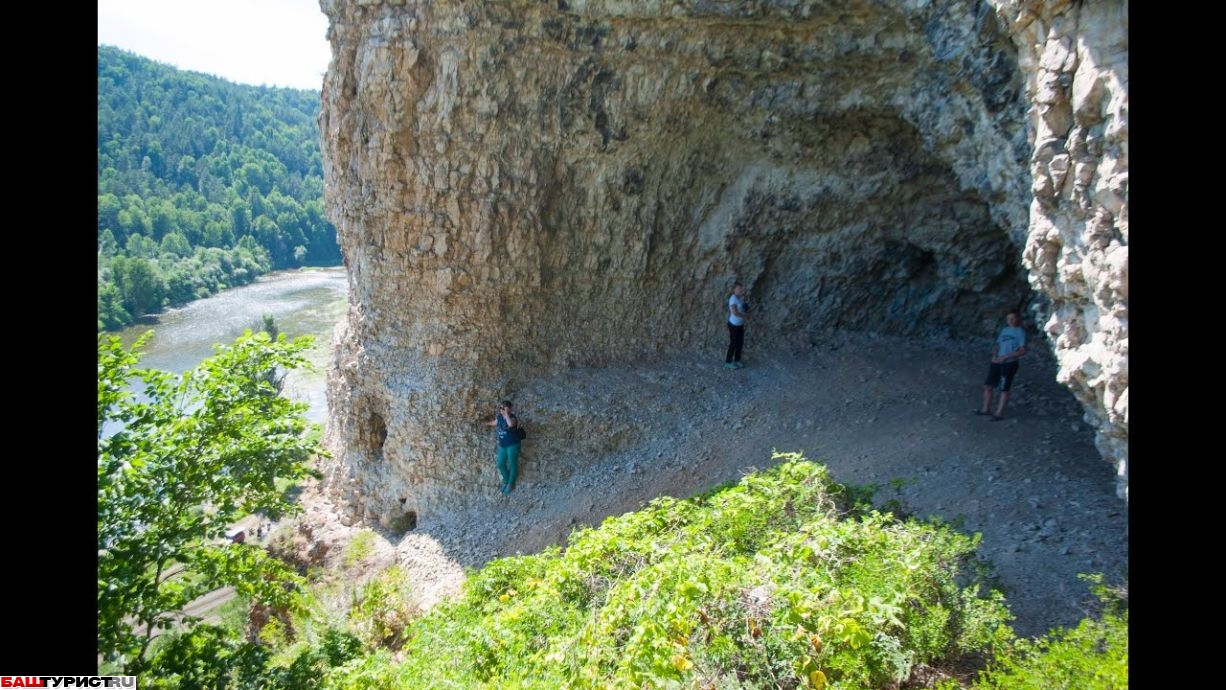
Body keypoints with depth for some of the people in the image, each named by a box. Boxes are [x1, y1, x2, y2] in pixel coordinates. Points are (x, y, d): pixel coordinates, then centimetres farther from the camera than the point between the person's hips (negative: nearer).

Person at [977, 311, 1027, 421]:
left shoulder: (1020, 332, -6)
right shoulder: (1004, 330, 13)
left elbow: (1022, 351, -12)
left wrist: (1005, 357, -16)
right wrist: (994, 355, -2)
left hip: (1010, 363, -6)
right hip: (997, 362, 6)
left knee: (1004, 389, -1)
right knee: (987, 386, 7)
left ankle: (999, 413, 6)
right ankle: (986, 409, 21)